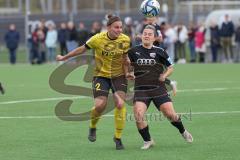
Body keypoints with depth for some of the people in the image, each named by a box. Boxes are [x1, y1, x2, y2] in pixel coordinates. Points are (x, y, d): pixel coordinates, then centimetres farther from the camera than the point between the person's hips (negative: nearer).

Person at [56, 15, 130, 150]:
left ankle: (118, 137, 2)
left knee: (120, 104, -15)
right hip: (101, 75, -1)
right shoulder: (98, 39, -16)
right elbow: (82, 49, -1)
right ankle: (93, 127, 18)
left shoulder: (125, 40, -11)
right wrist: (64, 57, 9)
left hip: (118, 75, 1)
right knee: (100, 105, -16)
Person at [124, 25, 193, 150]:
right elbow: (127, 63, 19)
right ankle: (147, 141, 2)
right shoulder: (134, 51, 2)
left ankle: (183, 132, 25)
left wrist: (164, 75, -6)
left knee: (170, 114, -7)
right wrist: (128, 74, 1)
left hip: (158, 88, 0)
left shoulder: (159, 52, 1)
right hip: (141, 89, 1)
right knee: (138, 116, -19)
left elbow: (170, 67, 11)